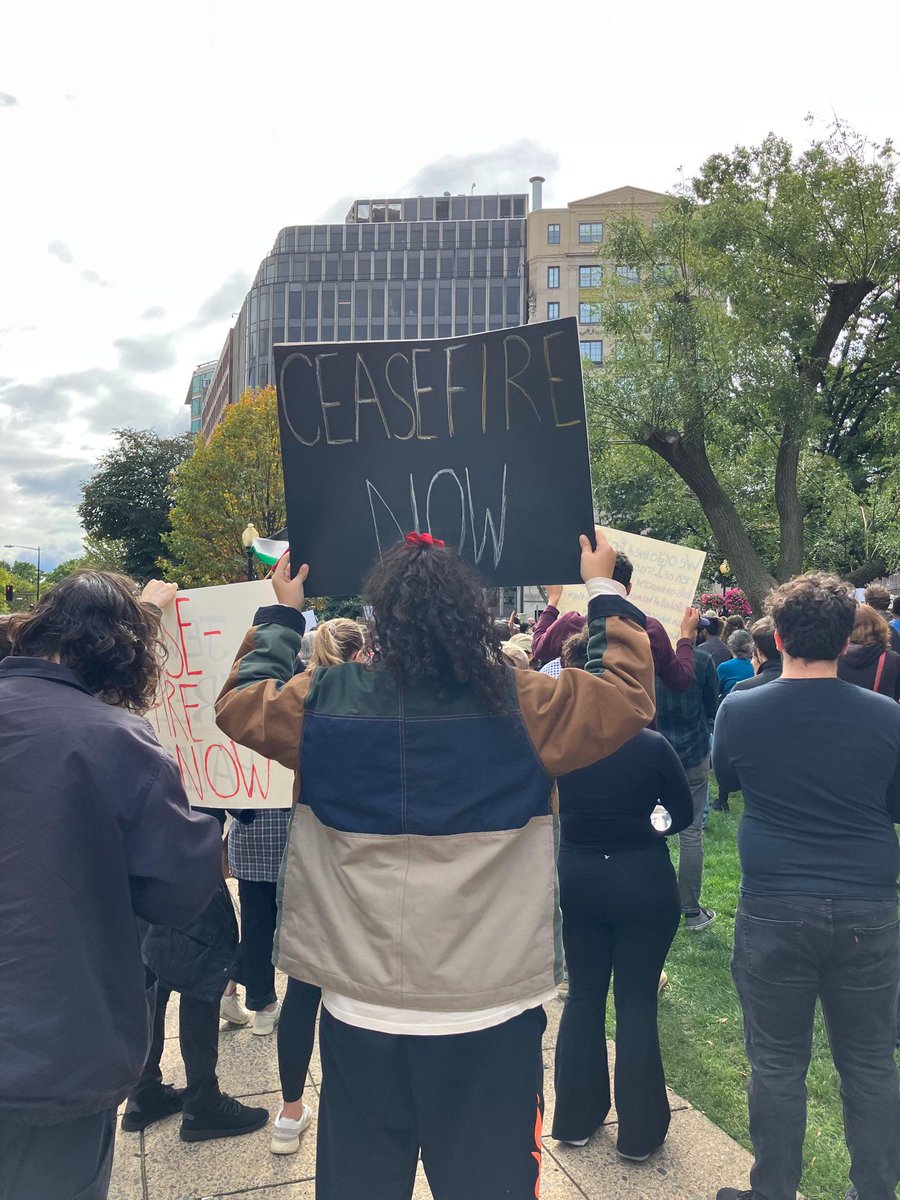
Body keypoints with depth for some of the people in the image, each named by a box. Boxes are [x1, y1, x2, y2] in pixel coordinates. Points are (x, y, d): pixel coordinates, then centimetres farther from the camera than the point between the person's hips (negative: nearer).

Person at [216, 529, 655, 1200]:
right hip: (491, 1015, -1)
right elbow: (630, 693, 2)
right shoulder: (521, 708, -14)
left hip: (360, 1012, 2)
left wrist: (283, 614, 22)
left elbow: (238, 702, 10)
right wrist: (604, 592, 13)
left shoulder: (326, 705, -11)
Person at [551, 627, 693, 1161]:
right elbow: (684, 813, -4)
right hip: (644, 883, -3)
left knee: (583, 995, 17)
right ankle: (639, 1132, 23)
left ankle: (577, 1118, 30)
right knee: (637, 1002, 10)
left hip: (578, 879, 3)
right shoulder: (652, 746, -18)